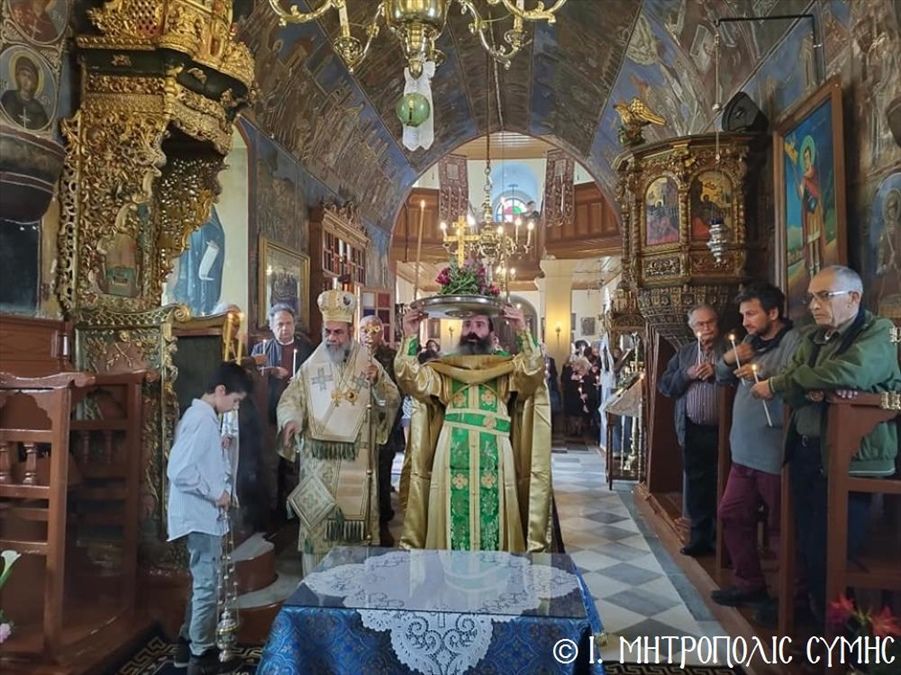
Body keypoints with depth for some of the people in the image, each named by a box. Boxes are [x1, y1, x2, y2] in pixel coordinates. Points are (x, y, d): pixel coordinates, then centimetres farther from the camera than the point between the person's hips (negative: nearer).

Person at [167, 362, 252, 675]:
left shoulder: (201, 416, 11)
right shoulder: (201, 419, -20)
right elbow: (179, 471, -27)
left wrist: (222, 449, 5)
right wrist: (216, 494, -19)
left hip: (204, 515, 10)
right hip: (200, 516, -10)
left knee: (202, 584, 20)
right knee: (207, 586, 1)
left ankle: (187, 644, 32)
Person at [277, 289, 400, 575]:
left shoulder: (368, 365, 4)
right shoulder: (310, 366, 7)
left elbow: (392, 401, -2)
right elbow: (290, 399, 1)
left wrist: (378, 382, -22)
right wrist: (291, 420, -20)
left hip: (356, 461, -1)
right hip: (317, 459, 1)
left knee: (355, 518, 4)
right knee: (315, 520, 5)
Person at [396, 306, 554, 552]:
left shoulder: (507, 367, 12)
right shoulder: (443, 368, 15)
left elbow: (533, 370, -7)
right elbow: (410, 377, 0)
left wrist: (523, 333, -19)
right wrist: (410, 337, -11)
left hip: (492, 458, -1)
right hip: (453, 456, 1)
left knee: (492, 520, 1)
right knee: (454, 519, 3)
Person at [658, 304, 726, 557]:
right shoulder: (684, 353, 12)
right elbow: (664, 386, 6)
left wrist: (717, 372, -19)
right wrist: (687, 374, -8)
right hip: (692, 431, 4)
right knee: (696, 486, 10)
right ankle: (700, 537, 21)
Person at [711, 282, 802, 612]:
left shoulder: (793, 341, -13)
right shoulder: (752, 341, 13)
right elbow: (722, 378, 17)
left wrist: (762, 373, -28)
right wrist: (727, 359, -1)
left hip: (775, 456, -9)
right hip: (744, 452, 9)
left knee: (782, 527, 4)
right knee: (732, 516, 15)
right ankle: (749, 584, 29)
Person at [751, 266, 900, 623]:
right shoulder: (812, 340, 13)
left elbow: (848, 372, -26)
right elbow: (791, 390, 4)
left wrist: (775, 383, -17)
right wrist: (810, 390, -21)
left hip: (849, 458, -6)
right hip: (805, 455, 7)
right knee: (809, 545, 14)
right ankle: (817, 614, 31)